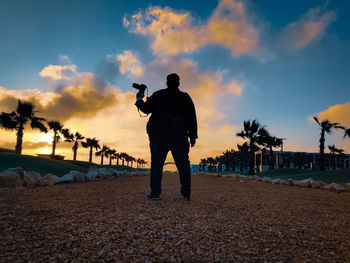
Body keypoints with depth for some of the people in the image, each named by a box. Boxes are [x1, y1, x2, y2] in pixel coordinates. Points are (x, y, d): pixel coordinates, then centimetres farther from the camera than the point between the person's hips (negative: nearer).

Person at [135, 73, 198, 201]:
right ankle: (186, 193, -1)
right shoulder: (185, 97, 13)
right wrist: (193, 135, 9)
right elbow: (192, 117, 8)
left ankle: (155, 193, -2)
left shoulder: (158, 95, 9)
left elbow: (146, 109, 2)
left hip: (159, 135, 0)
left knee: (156, 164, 1)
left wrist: (139, 99, 22)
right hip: (179, 136, 1)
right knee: (183, 164, 1)